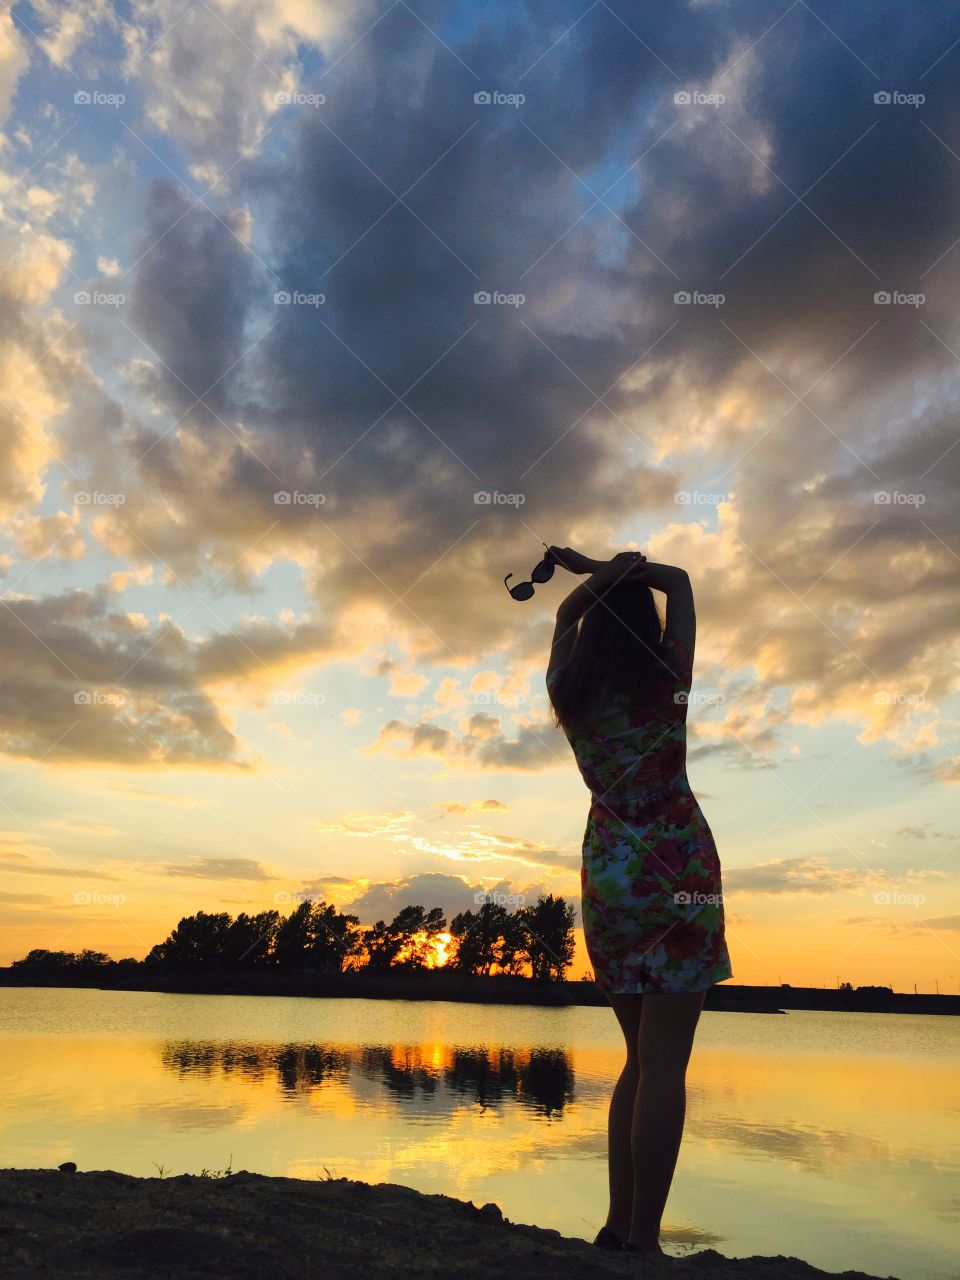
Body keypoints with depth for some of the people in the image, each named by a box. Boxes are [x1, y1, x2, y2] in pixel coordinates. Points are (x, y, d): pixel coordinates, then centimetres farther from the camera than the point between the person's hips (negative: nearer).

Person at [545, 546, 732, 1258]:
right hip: (676, 866, -5)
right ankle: (643, 1239, -2)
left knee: (642, 1057, 15)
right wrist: (595, 566, 9)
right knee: (665, 1062, -3)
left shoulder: (568, 691, 4)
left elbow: (566, 615, 25)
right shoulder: (669, 675, -3)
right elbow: (680, 582, 13)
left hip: (606, 872, 5)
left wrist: (599, 579, 9)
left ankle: (619, 1225, 17)